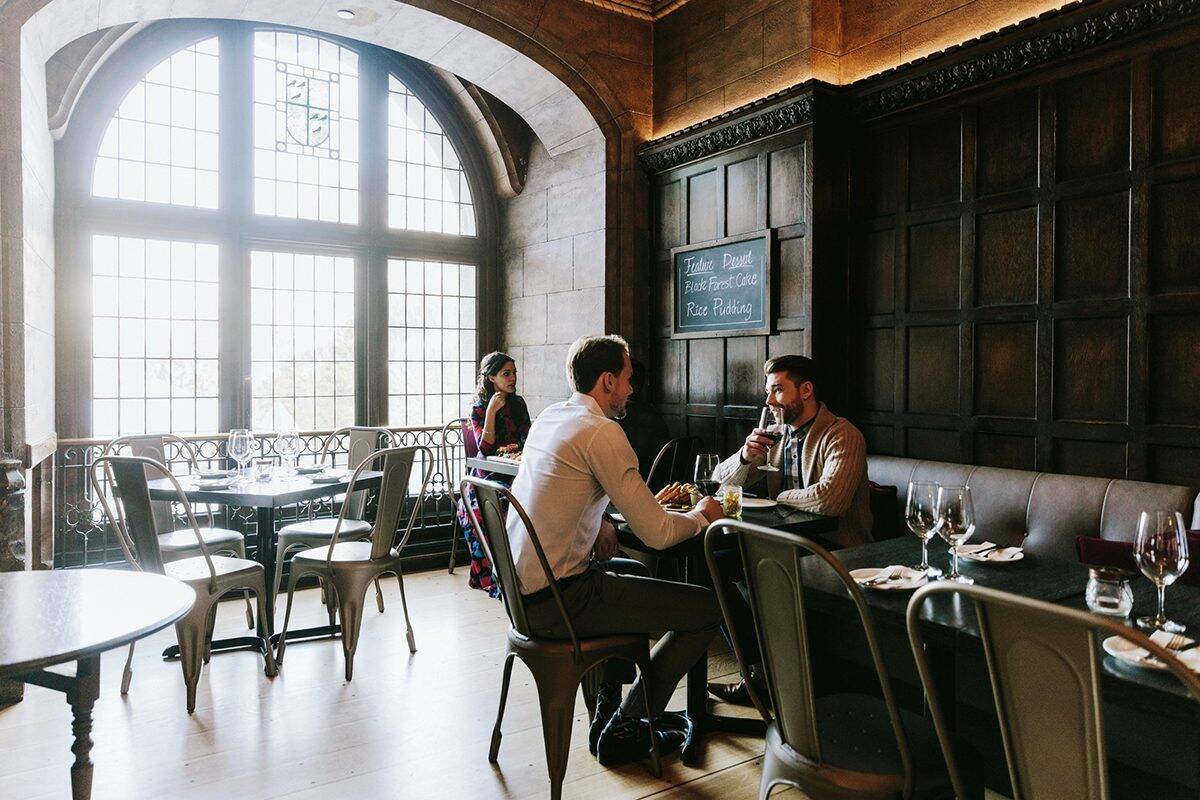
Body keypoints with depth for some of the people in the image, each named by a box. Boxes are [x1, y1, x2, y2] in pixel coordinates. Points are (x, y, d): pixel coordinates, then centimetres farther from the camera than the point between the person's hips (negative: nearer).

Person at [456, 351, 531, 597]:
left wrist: (516, 446, -7)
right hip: (488, 477, -3)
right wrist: (491, 411, -15)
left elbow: (528, 438, 15)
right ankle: (491, 577, -21)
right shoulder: (479, 409, 2)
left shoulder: (518, 403, 14)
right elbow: (485, 448, -9)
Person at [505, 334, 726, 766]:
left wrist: (598, 521, 6)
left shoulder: (547, 418, 10)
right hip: (556, 601, -10)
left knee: (626, 574, 35)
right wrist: (701, 515, 3)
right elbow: (656, 533, -18)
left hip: (519, 591, 10)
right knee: (709, 607, -3)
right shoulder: (602, 432, -17)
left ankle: (609, 709, 35)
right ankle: (622, 731, 9)